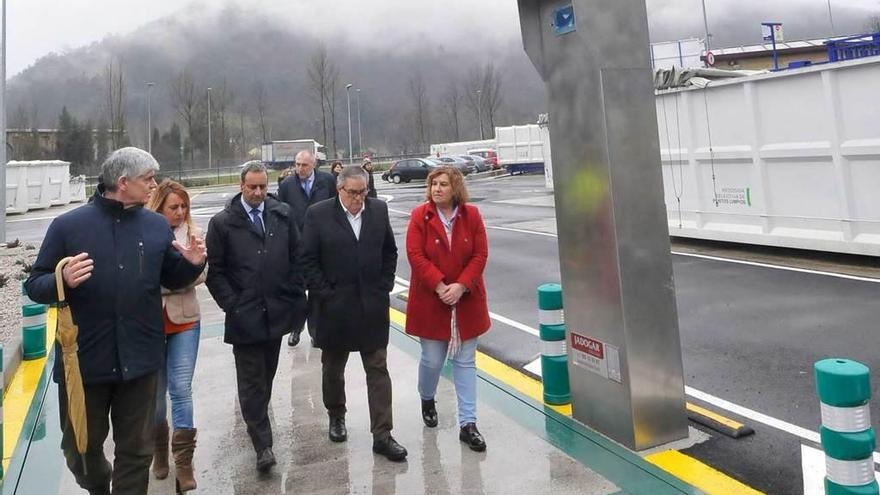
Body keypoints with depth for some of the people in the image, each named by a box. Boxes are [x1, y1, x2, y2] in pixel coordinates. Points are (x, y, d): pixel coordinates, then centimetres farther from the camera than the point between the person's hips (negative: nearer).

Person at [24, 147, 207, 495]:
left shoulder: (157, 226, 3)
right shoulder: (68, 225, -6)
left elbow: (172, 279, 11)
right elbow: (35, 286, -4)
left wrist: (192, 264, -10)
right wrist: (63, 280, -26)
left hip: (139, 359, 1)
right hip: (83, 359, -1)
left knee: (136, 450, 11)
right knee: (80, 447, 17)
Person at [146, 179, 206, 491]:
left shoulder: (192, 232, -2)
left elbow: (199, 275, -6)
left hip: (184, 321, 0)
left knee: (181, 389, 0)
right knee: (156, 391, 14)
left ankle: (183, 461, 9)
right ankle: (160, 450, 35)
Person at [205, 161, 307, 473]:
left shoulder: (283, 215, 4)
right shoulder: (222, 223, -3)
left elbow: (296, 257, 7)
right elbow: (214, 270, -1)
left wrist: (296, 297, 2)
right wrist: (231, 305, -7)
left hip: (277, 312, 3)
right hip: (244, 315, -3)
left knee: (266, 374, 18)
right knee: (251, 380, 0)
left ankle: (256, 418, 41)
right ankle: (263, 444, 7)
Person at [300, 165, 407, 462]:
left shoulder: (379, 210, 2)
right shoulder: (318, 214, -7)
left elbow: (390, 252, 9)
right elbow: (308, 260, -6)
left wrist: (384, 288, 1)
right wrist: (324, 295, -9)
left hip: (373, 307, 2)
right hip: (334, 307, -1)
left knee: (378, 370, 3)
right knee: (333, 368, 17)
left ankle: (382, 435, 10)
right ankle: (336, 416, 41)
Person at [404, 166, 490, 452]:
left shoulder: (471, 215, -2)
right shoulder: (420, 216, -6)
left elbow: (480, 255, -4)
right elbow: (415, 255, -12)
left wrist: (461, 285, -16)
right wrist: (440, 286, -19)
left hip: (466, 301, 2)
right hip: (430, 302, -1)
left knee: (465, 362, 6)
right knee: (432, 360, 7)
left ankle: (467, 423, 14)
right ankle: (427, 399, 40)